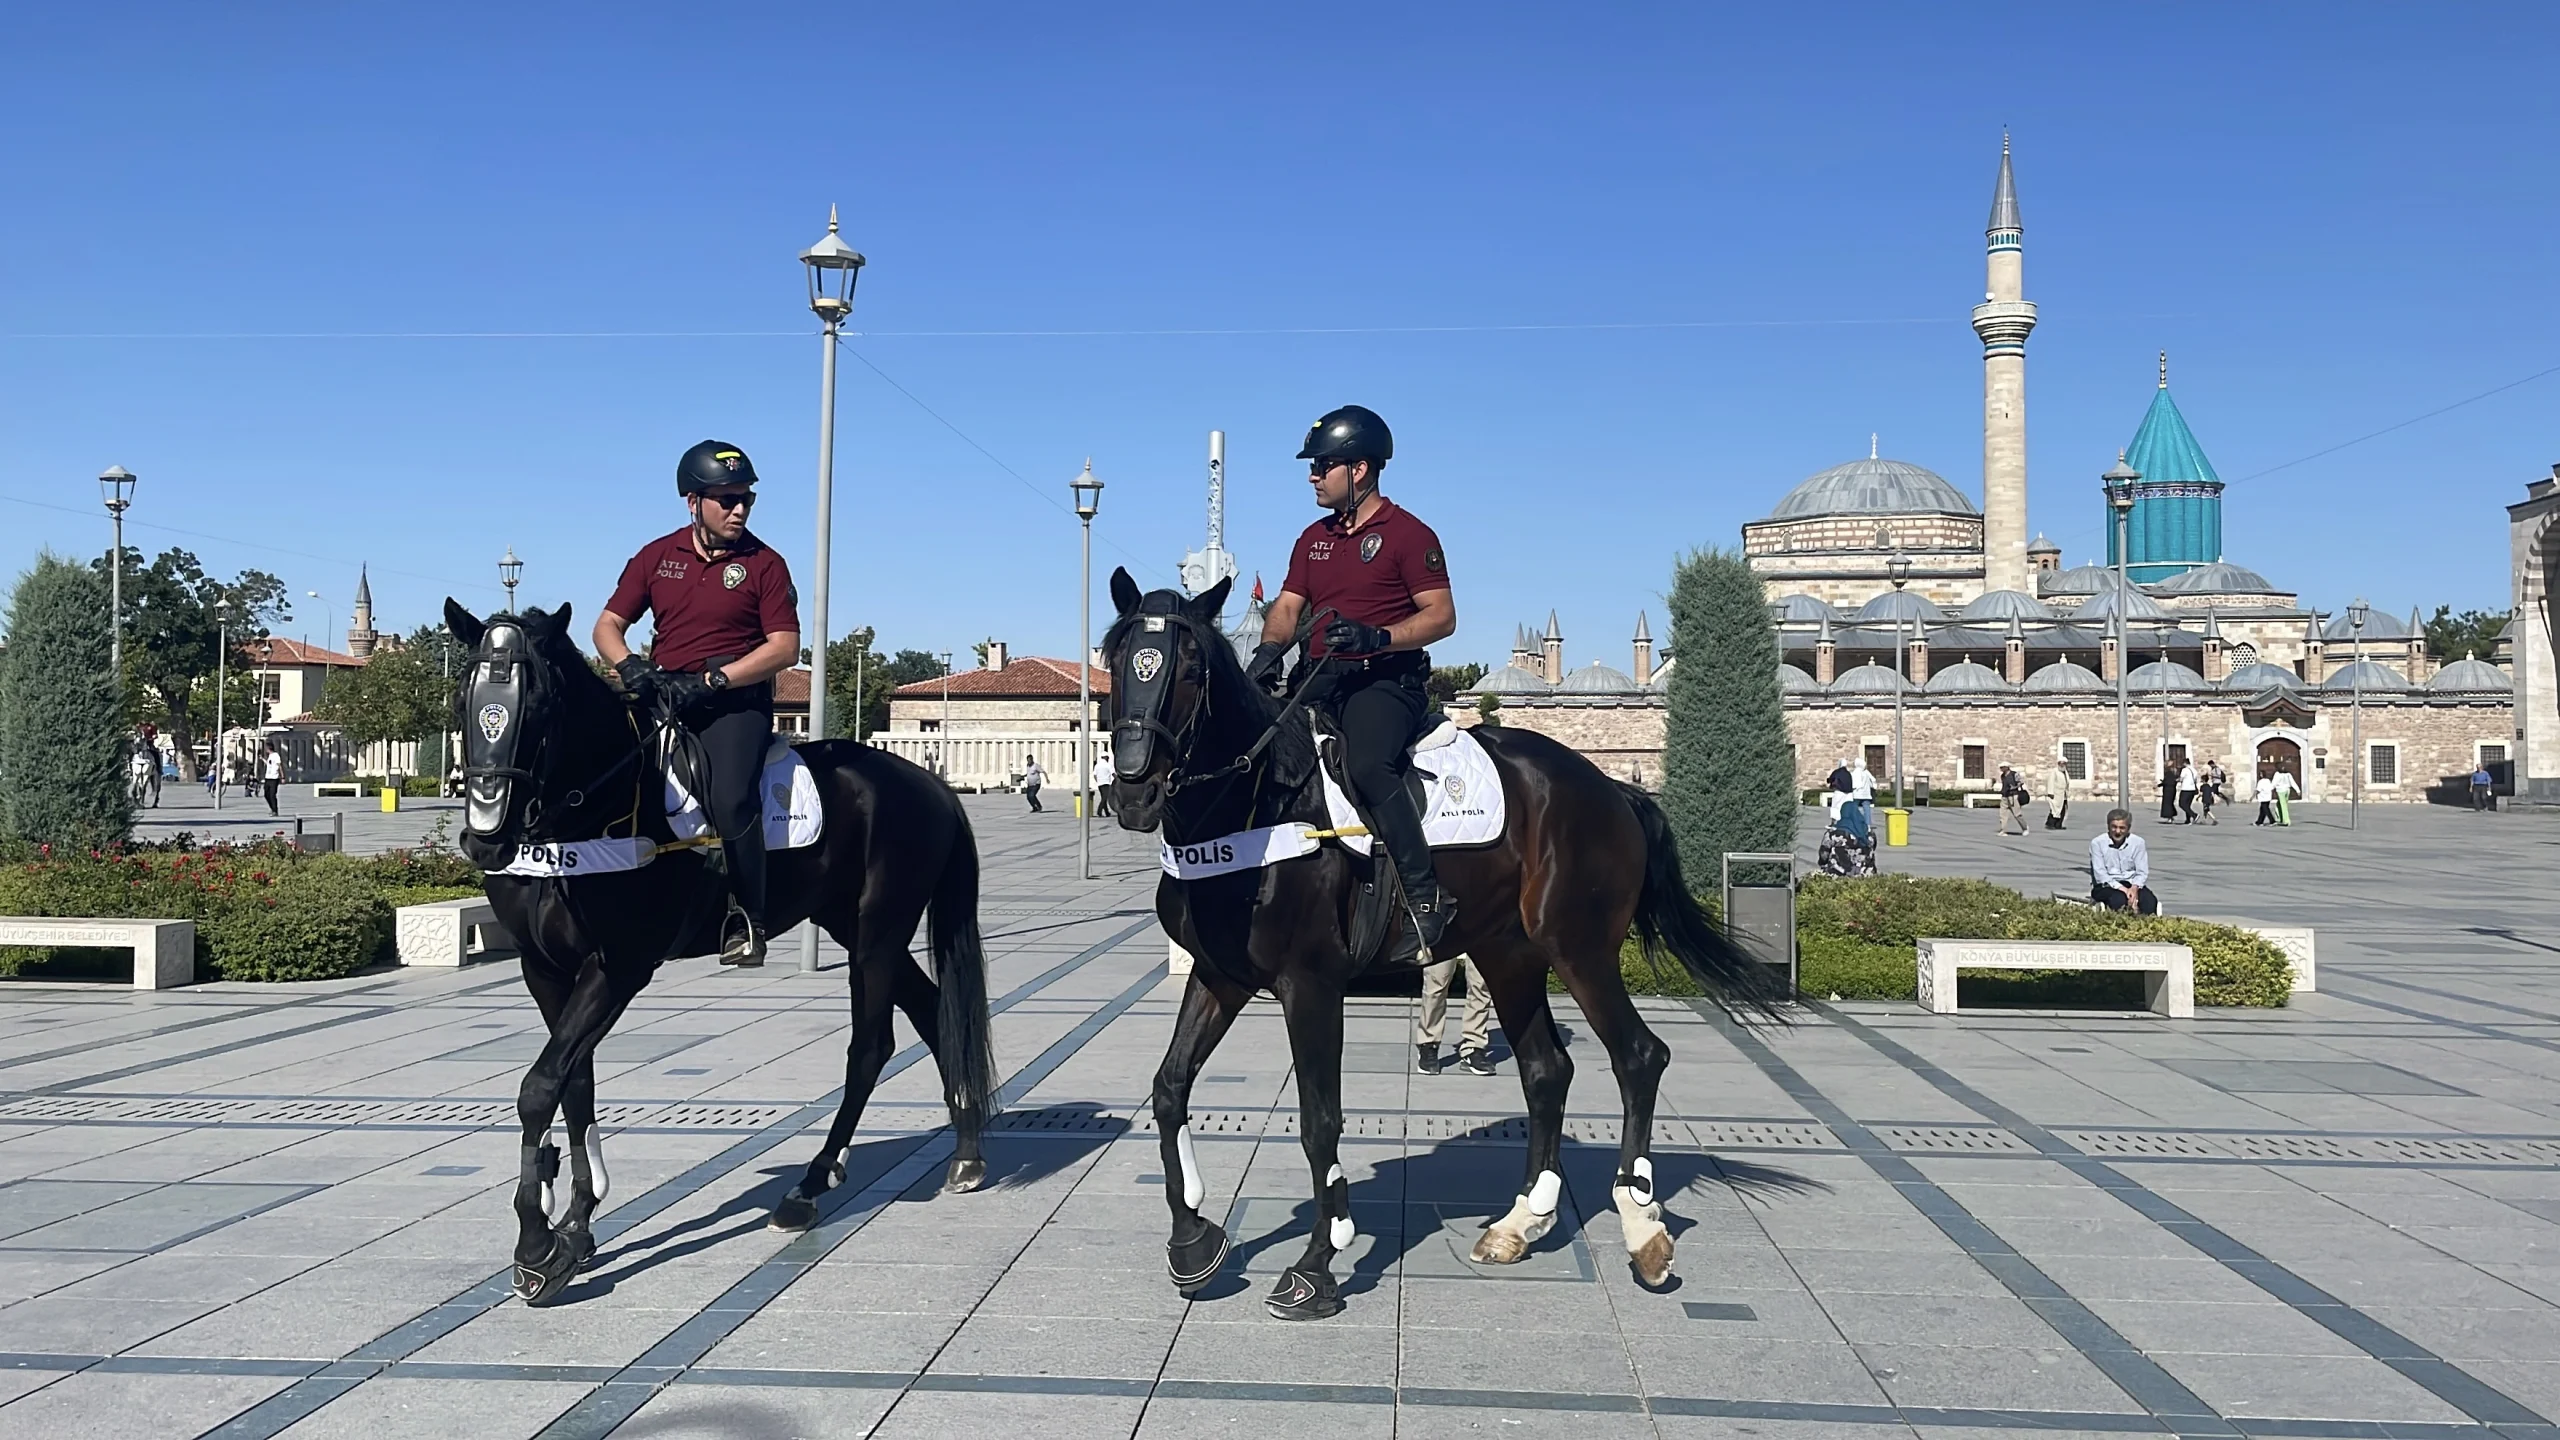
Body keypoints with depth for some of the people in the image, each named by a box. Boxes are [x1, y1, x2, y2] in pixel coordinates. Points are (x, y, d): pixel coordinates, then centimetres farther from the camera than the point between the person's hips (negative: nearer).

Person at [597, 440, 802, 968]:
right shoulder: (657, 556, 11)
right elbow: (608, 625, 12)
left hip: (735, 699, -4)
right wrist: (629, 665, -11)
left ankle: (749, 918, -10)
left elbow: (784, 647, -6)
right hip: (661, 693, 4)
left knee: (730, 800, -27)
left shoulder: (764, 564, 1)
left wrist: (712, 681, -17)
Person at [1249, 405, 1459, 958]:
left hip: (1386, 680, -7)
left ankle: (1425, 896, -28)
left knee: (1367, 765, -34)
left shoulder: (1408, 533, -1)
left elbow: (1442, 616, -6)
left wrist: (1377, 636, -22)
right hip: (1319, 681, 8)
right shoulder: (1313, 538, 20)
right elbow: (1287, 607, 15)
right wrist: (1270, 649, -8)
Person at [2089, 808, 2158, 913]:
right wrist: (2122, 889, -22)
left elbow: (2142, 872, 1)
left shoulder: (2138, 842, 2)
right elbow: (2100, 874, -11)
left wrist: (2134, 888, -21)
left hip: (2132, 884, 3)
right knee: (2119, 899, -35)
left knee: (2150, 901, -27)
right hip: (2106, 887, -3)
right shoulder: (2097, 843, -6)